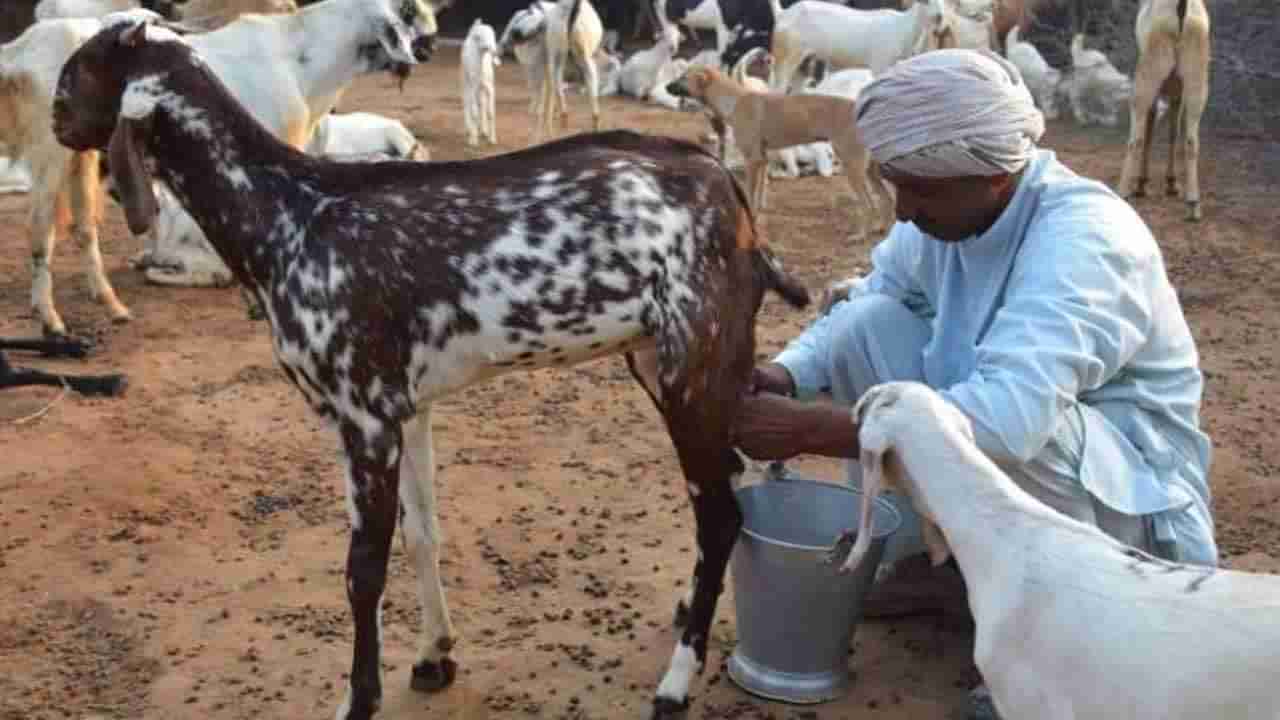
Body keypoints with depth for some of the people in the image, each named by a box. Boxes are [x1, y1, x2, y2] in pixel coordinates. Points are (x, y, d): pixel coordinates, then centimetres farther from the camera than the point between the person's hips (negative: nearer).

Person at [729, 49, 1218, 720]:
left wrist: (808, 428, -42)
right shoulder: (948, 208, -10)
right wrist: (786, 374, -19)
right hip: (1012, 451, 7)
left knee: (989, 434, -37)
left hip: (1130, 487, -7)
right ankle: (917, 562, 6)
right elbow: (863, 298, 2)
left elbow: (1008, 417, -44)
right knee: (865, 323, -9)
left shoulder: (1084, 237, -32)